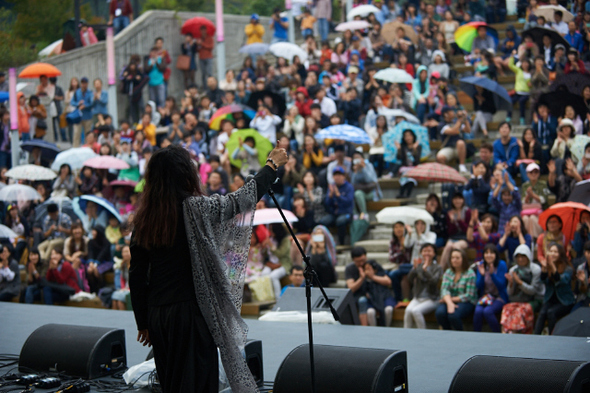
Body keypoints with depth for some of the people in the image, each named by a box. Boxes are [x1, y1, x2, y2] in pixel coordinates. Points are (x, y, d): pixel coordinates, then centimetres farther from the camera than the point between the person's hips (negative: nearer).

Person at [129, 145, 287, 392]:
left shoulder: (143, 220, 4)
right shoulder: (194, 208, -11)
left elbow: (137, 276, 8)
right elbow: (242, 200, 0)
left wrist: (143, 322, 17)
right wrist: (272, 165, 15)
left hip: (157, 314, 6)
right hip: (190, 310, -6)